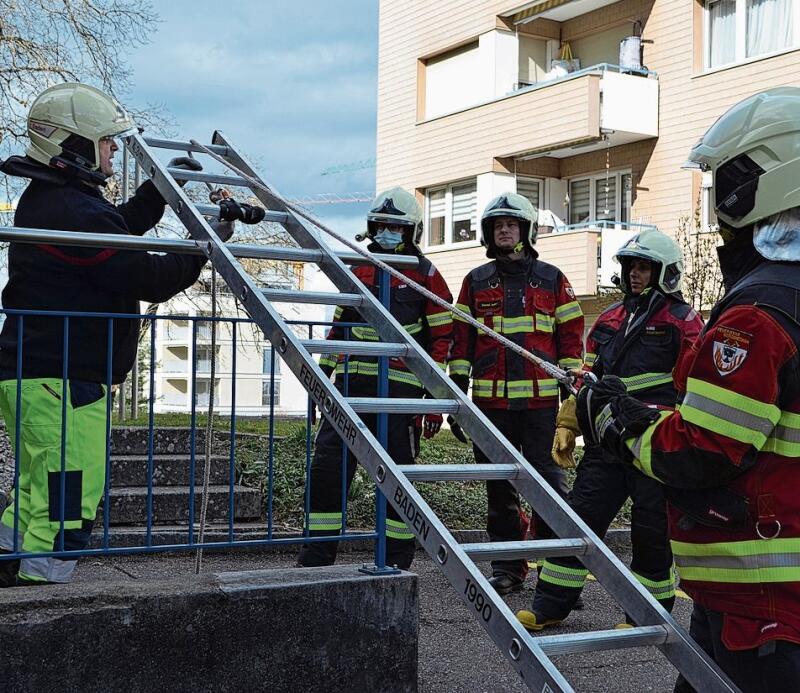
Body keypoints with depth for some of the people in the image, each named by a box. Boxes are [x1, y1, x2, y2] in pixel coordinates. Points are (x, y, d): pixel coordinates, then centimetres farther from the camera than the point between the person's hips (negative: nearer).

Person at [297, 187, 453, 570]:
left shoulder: (426, 275, 2)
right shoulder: (359, 268, 17)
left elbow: (441, 339, -1)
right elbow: (339, 327, 22)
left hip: (398, 387, -4)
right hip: (350, 380, 4)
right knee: (328, 463, -1)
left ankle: (397, 560, 14)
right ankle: (317, 556, 7)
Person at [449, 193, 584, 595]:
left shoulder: (551, 278, 9)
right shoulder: (476, 281, 13)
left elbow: (571, 334, 8)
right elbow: (461, 338, 12)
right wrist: (457, 390, 6)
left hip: (540, 397, -2)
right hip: (490, 399, 2)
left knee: (546, 478, -5)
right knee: (499, 484, 7)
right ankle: (507, 567, 17)